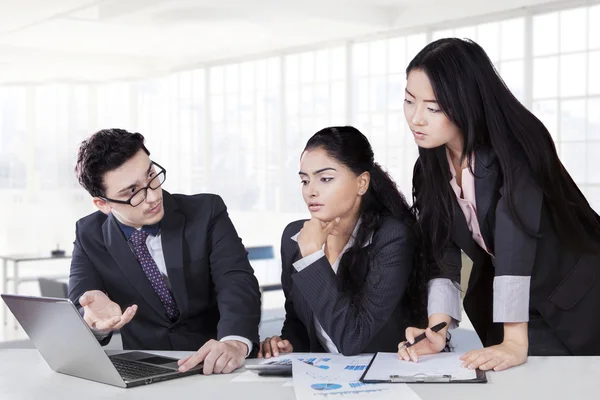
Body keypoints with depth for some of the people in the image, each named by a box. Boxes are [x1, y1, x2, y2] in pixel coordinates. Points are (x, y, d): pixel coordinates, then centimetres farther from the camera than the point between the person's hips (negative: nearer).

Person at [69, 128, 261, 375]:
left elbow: (237, 283, -18)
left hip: (218, 369, -1)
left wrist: (235, 343, -39)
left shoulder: (207, 212, -6)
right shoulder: (90, 236, -1)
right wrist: (94, 321, -33)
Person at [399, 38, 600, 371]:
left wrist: (515, 342, -43)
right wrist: (437, 331, -25)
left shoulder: (513, 149, -26)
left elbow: (515, 240, -36)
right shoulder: (430, 166, -7)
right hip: (501, 300, 5)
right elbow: (440, 255, -11)